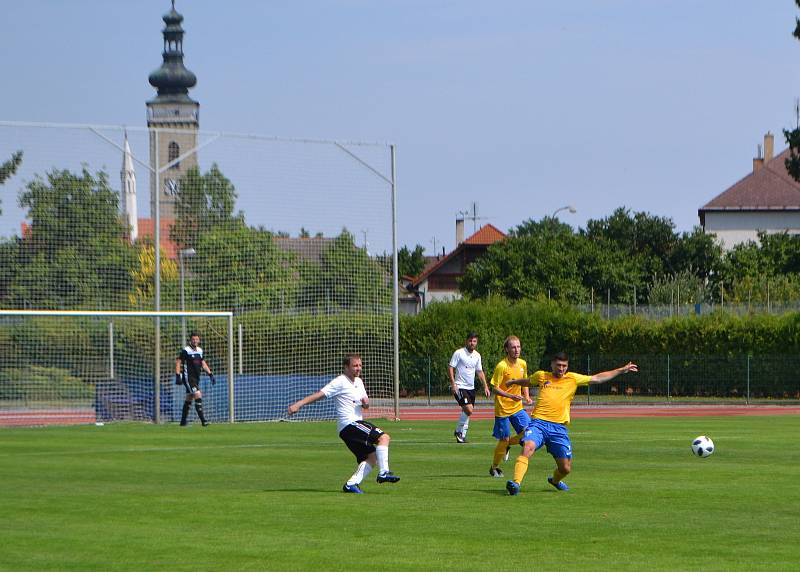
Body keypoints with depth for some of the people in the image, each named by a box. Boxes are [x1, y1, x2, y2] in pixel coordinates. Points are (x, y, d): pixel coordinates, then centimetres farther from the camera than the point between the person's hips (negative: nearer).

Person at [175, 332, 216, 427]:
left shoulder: (200, 350, 11)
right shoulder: (186, 350, -10)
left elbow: (203, 363, 21)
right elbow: (178, 362, -11)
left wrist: (210, 374, 16)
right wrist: (178, 375, -19)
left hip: (196, 378, 8)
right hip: (188, 378, -8)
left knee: (188, 400, 13)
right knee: (198, 396, -18)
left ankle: (183, 422, 21)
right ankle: (203, 420, -20)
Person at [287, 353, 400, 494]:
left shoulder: (359, 382, 19)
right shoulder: (340, 382, -8)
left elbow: (366, 405, 25)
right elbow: (320, 394, -13)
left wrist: (366, 402, -1)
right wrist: (298, 404, -22)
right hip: (350, 424, -9)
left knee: (372, 457, 4)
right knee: (384, 437, -19)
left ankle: (351, 484, -3)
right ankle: (384, 473, -23)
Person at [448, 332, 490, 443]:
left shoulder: (477, 355, 10)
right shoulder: (459, 353, -9)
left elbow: (480, 371, 19)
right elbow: (450, 367, -8)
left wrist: (485, 386, 12)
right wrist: (453, 383, -18)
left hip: (471, 388, 7)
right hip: (460, 387, -7)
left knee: (467, 412, 7)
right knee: (468, 409, -20)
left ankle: (462, 435, 16)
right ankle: (458, 431, -3)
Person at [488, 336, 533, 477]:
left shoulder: (522, 364, 3)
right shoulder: (501, 366, -17)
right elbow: (495, 388, -16)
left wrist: (527, 397, 2)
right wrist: (511, 396, -29)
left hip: (517, 407, 6)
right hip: (502, 408, -6)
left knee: (529, 432, -8)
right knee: (504, 439, -2)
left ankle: (507, 444, 19)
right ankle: (494, 467, 19)